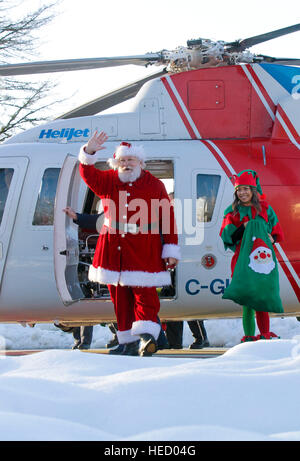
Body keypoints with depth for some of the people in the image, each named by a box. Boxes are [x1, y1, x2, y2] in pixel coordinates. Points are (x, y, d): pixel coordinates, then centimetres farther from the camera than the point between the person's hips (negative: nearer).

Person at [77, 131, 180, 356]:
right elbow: (89, 175, -4)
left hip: (144, 251, -3)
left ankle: (146, 335, -22)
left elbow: (168, 219, 2)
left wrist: (171, 250, -3)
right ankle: (129, 341, 9)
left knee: (144, 293, -15)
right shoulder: (109, 181, 12)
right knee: (119, 296, 4)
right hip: (113, 249, 3)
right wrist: (88, 154, -23)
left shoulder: (155, 186, 4)